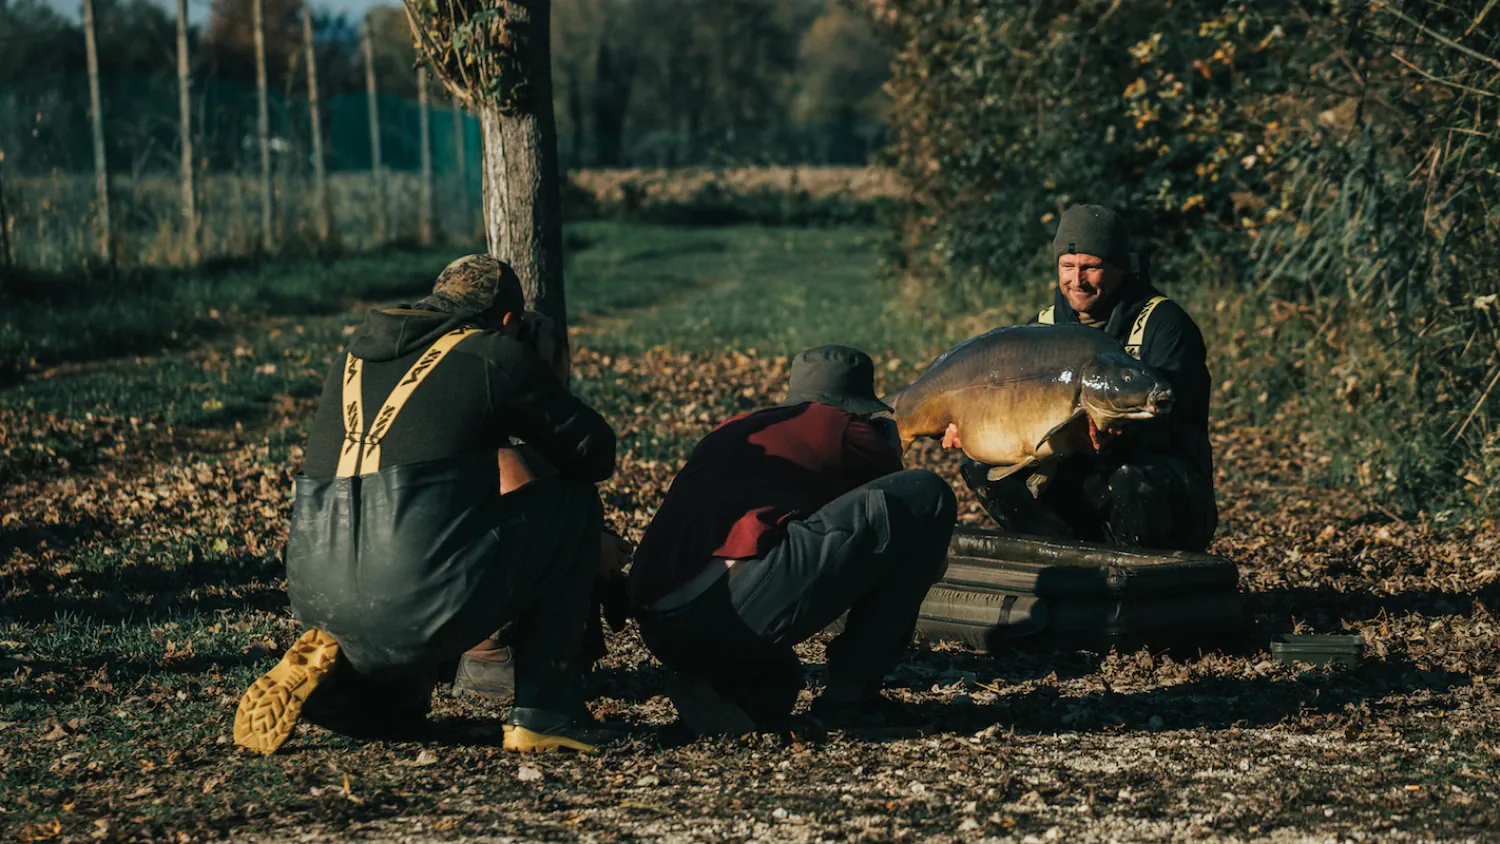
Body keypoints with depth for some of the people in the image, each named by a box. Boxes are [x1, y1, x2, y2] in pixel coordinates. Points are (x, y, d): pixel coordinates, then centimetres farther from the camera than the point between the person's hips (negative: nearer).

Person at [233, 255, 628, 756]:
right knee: (574, 502, 15)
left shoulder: (356, 355, 22)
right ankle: (546, 712, 10)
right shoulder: (495, 355, 6)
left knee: (393, 708, 37)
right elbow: (595, 454, 12)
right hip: (425, 593, -7)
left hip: (317, 596, 7)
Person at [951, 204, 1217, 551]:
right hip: (1080, 479, 6)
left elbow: (1169, 416, -22)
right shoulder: (1044, 325, 10)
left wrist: (1125, 434, -45)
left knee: (1133, 479, -41)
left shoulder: (1163, 322, -8)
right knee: (982, 466, -12)